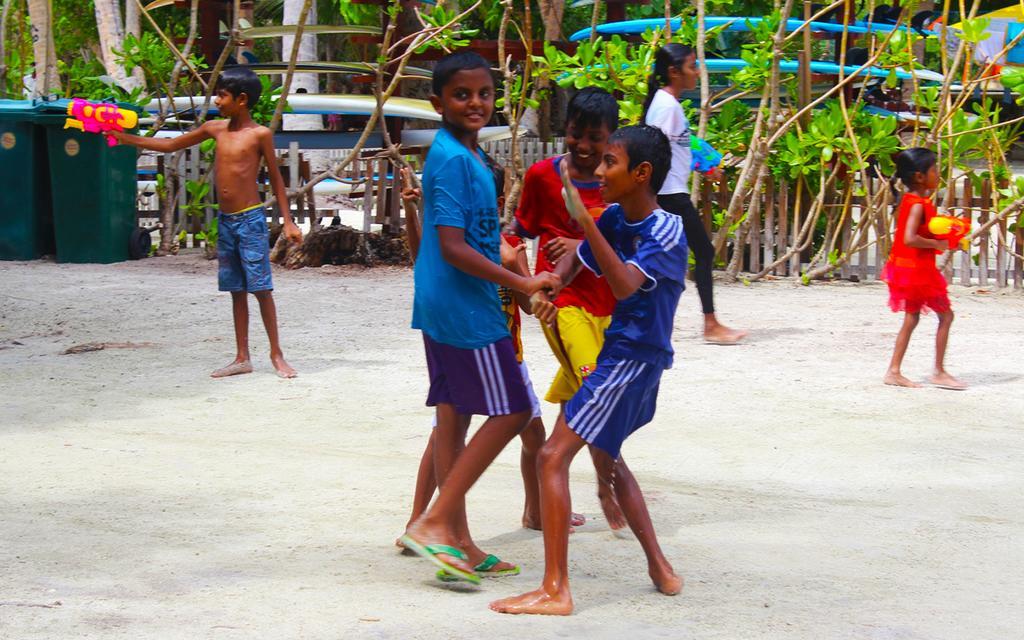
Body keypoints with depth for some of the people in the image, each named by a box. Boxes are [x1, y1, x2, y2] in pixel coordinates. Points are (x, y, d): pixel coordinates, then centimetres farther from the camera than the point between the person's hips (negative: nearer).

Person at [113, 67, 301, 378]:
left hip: (251, 219, -6)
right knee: (236, 291, 9)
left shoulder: (259, 134, -7)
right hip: (225, 221, 6)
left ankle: (276, 354, 3)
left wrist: (288, 222, -5)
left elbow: (275, 178, -1)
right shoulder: (215, 128, 9)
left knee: (261, 288, -5)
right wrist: (124, 137, 15)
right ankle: (242, 358, 13)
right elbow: (170, 145, 18)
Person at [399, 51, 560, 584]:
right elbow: (453, 247, -22)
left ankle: (457, 541, 18)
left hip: (442, 308, 10)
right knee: (511, 411, -5)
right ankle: (433, 524, -6)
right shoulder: (452, 160, -18)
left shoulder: (467, 155, 13)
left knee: (454, 416, 12)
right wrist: (522, 284, -22)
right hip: (464, 309, -10)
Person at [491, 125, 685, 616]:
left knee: (554, 456, -14)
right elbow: (575, 261, 17)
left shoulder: (667, 231, -19)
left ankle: (555, 591, -16)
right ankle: (661, 570, 31)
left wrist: (585, 222, -38)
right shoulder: (615, 218, 5)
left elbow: (625, 284, -33)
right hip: (620, 353, 10)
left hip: (632, 359, -10)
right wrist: (548, 288, -4)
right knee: (607, 455, 26)